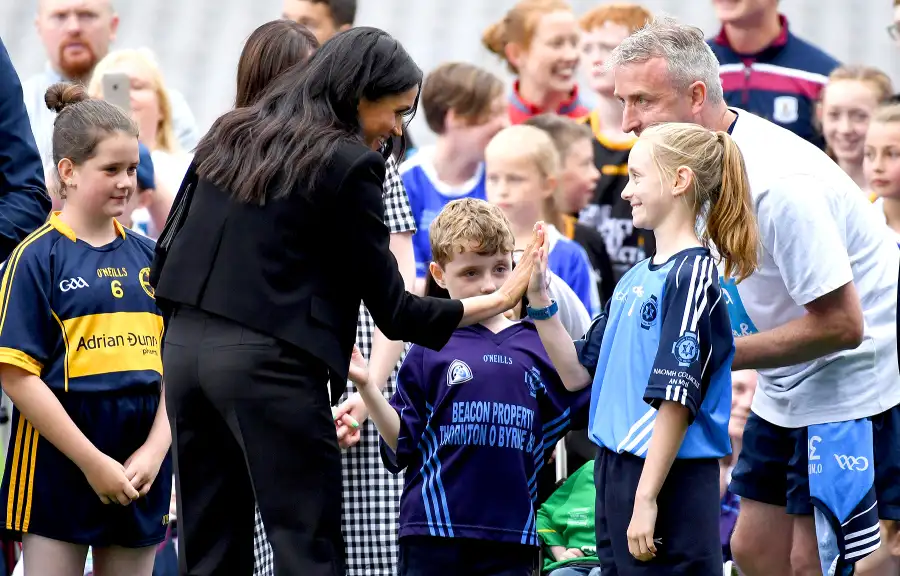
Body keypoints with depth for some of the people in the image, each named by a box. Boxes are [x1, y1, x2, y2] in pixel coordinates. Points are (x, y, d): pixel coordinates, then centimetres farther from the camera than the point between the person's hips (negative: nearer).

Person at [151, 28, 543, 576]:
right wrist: (498, 301, 3)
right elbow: (392, 311, -4)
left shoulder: (229, 135, 14)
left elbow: (167, 253, 16)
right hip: (271, 363, -7)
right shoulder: (349, 165, -7)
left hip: (185, 346, 7)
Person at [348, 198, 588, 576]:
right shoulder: (430, 350, 1)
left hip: (511, 536, 2)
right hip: (433, 535, -2)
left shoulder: (536, 347, 9)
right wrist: (365, 387, -16)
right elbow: (402, 445, 1)